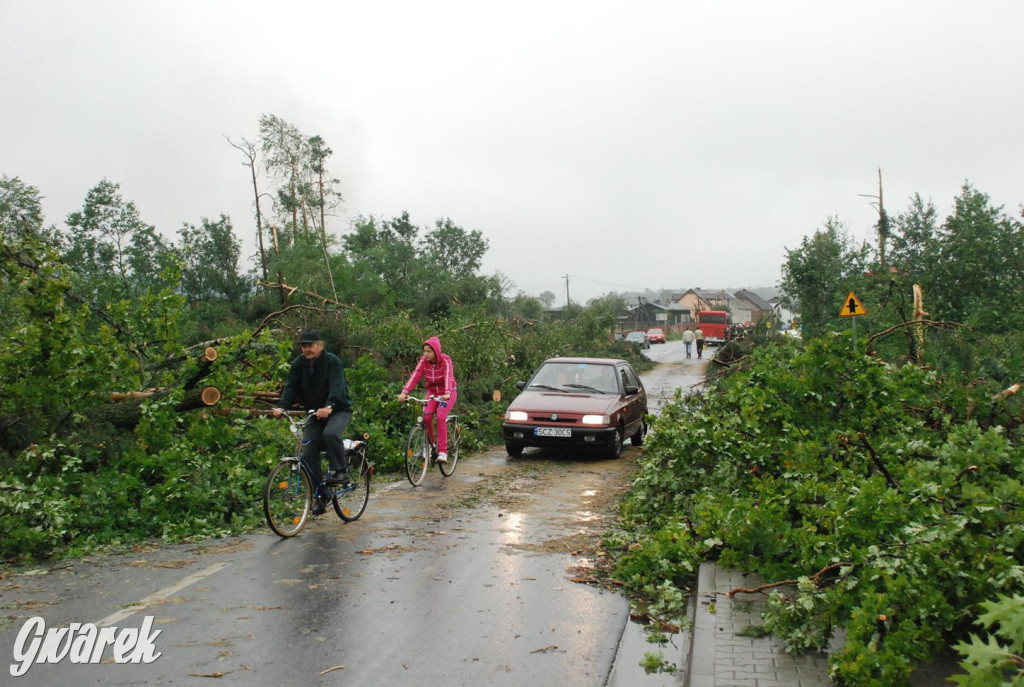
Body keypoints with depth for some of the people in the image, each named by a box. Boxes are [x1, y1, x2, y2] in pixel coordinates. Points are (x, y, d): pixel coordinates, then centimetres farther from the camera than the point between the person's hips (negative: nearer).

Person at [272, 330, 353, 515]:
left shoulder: (332, 361, -15)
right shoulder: (299, 364, 1)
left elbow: (337, 386, -28)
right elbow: (291, 387, -8)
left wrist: (329, 406, -46)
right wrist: (281, 406, -27)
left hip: (338, 410, -5)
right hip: (315, 414, 5)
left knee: (331, 434, -36)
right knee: (308, 454, -5)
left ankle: (341, 472, -17)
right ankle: (320, 495, 5)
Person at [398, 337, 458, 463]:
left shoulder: (445, 360, -19)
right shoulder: (423, 361, -8)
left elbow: (448, 376, -34)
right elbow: (415, 376, -20)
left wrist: (447, 393, -52)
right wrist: (404, 392, -35)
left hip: (447, 393, -4)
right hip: (432, 392, 4)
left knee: (440, 416, -25)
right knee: (426, 417, -19)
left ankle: (442, 451, -22)